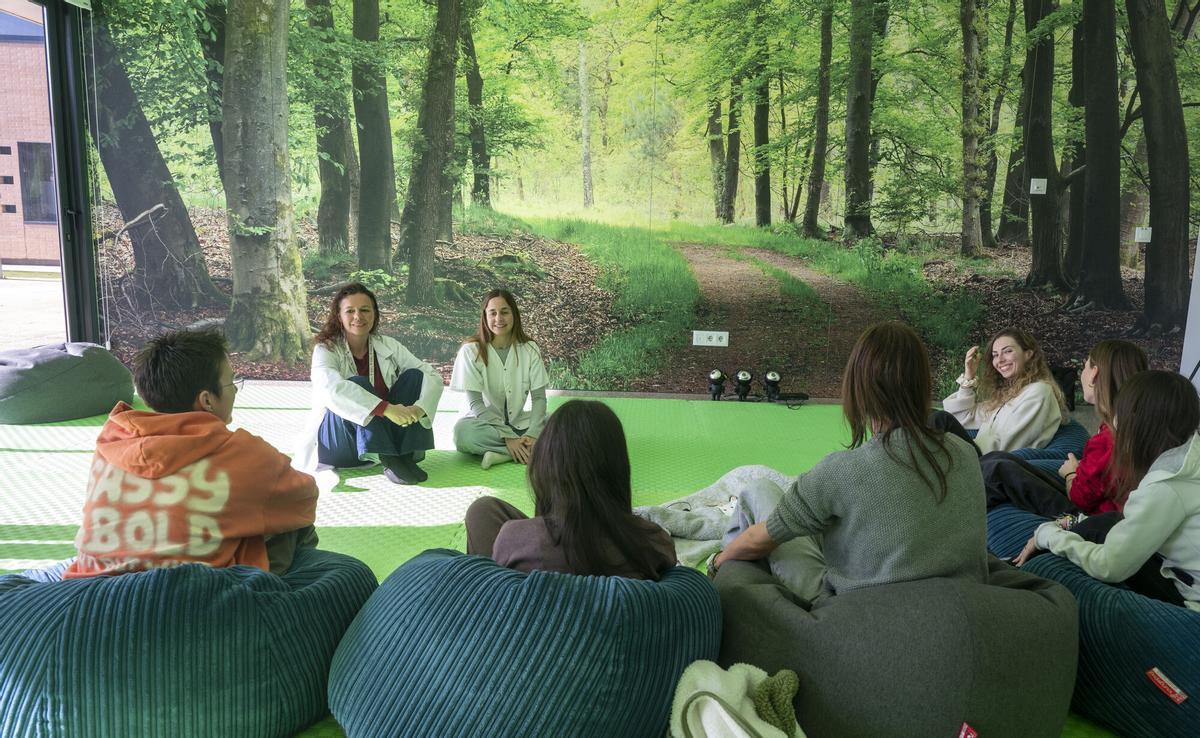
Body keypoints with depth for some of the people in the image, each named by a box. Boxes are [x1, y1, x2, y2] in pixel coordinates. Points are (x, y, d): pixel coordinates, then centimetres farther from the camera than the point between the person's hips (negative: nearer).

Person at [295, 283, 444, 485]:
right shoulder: (326, 350, -10)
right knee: (358, 384, -29)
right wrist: (385, 408, -43)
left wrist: (419, 408, -29)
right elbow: (332, 388, -32)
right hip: (337, 443, -4)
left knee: (414, 375, -12)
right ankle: (389, 461, -36)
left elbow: (433, 376, -7)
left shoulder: (389, 346, 1)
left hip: (382, 436, 4)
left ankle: (406, 456, -22)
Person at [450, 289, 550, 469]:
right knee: (462, 431, -37)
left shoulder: (529, 349, -1)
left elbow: (539, 397, -4)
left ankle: (502, 454, -27)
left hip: (519, 423, 3)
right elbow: (475, 403, -13)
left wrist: (533, 434, -23)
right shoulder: (471, 350, -8)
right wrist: (508, 436, -25)